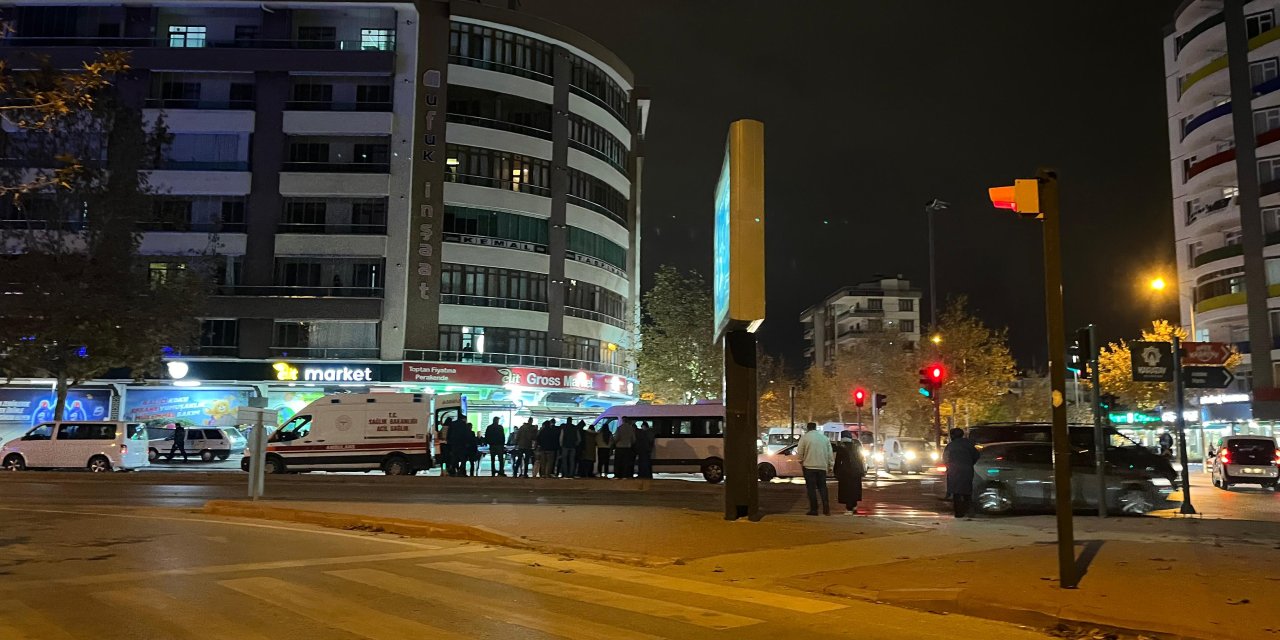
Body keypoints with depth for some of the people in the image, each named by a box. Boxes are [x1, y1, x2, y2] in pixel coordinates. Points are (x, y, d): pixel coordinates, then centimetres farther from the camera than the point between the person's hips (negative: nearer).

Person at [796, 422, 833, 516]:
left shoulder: (805, 437, -5)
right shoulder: (825, 438, 9)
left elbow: (799, 452, -7)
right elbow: (830, 453, 10)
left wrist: (801, 461, 11)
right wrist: (829, 464, 18)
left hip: (809, 466, -4)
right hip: (822, 466, 4)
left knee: (811, 488, 2)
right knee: (822, 487, 12)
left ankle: (814, 509, 1)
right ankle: (826, 509, 6)